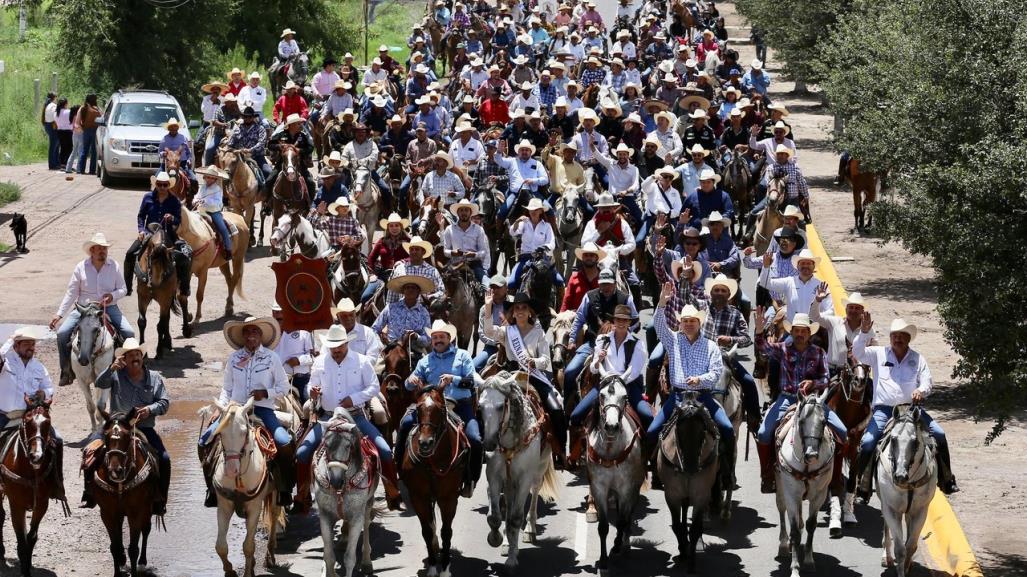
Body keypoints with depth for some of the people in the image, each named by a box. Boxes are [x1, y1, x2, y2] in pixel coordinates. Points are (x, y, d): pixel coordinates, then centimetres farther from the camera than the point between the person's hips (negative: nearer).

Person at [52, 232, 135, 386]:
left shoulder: (114, 266, 0)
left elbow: (123, 289, 6)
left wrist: (113, 296, -18)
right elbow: (71, 293, 0)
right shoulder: (81, 267, -3)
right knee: (62, 333, -18)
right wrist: (59, 314, -6)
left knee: (129, 333, -19)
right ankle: (67, 372, -3)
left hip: (109, 308, 0)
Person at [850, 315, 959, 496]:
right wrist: (864, 333, -23)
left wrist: (921, 390, -18)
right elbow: (858, 353, -6)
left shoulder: (917, 358, 11)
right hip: (883, 410, -2)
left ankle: (946, 481, 4)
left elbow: (928, 381, 7)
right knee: (867, 442, -22)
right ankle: (859, 484, -9)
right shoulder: (878, 354, 7)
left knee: (939, 434, -9)